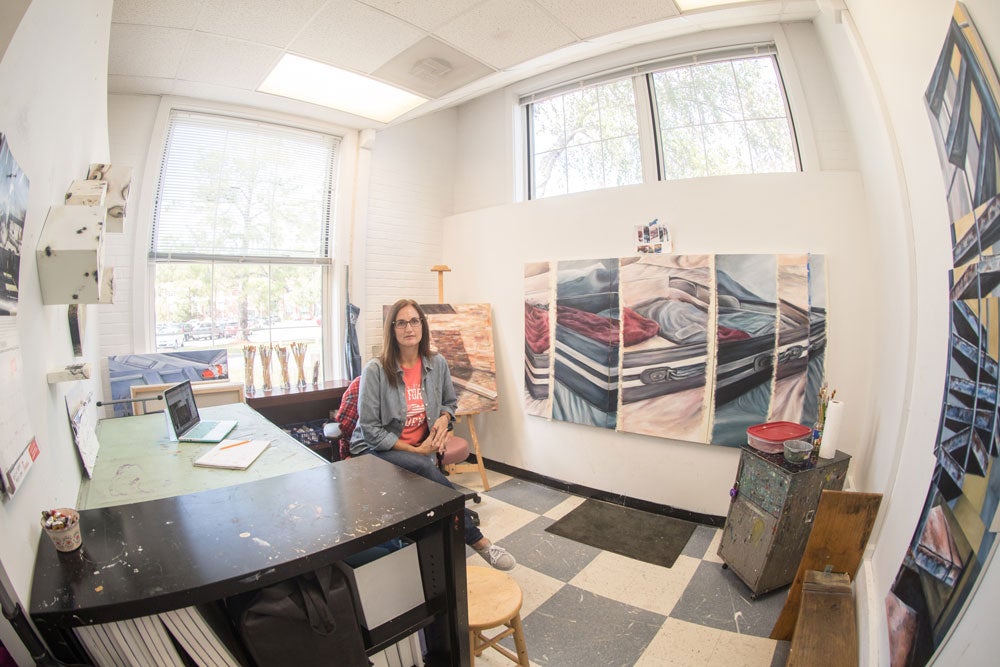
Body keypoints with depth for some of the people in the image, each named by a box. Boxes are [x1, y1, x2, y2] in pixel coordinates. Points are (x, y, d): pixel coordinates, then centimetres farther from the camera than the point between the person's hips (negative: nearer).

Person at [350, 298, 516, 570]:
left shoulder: (437, 364, 0)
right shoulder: (375, 370, -13)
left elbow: (450, 402, 18)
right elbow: (370, 428, -13)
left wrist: (443, 419, -6)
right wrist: (414, 450, -17)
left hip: (421, 449, 4)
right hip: (377, 451, -3)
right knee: (424, 467, -33)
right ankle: (477, 540, -23)